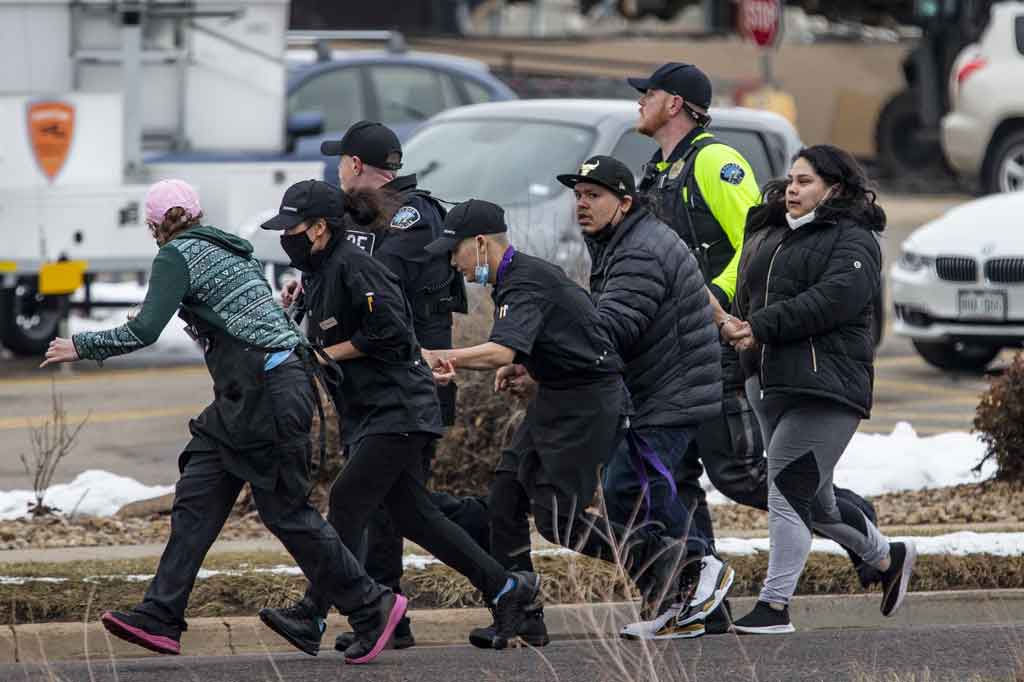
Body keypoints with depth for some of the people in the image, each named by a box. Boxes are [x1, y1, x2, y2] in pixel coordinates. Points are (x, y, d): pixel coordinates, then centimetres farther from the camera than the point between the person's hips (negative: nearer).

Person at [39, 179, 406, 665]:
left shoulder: (177, 255, -8)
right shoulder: (230, 250, 19)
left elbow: (144, 330, -15)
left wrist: (81, 347, -5)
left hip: (267, 392, -10)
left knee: (285, 511, -4)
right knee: (196, 500, 5)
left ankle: (372, 607, 3)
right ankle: (160, 619, 0)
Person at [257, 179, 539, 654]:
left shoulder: (353, 266, -15)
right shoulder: (316, 275, 15)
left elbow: (389, 331, -21)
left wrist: (327, 354, -14)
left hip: (398, 411, -10)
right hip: (369, 414, 10)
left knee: (347, 501, -15)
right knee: (413, 516, 7)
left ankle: (312, 618, -18)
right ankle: (506, 588, 15)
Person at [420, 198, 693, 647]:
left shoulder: (526, 286, -22)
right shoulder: (517, 277, 11)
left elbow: (502, 351, -39)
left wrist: (439, 357, -43)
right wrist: (523, 366, 9)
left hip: (588, 403, -10)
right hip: (554, 399, 10)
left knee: (558, 519, -11)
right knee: (505, 501, 4)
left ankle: (654, 558, 5)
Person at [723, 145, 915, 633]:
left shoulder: (853, 240, -4)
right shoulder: (771, 236, 20)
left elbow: (833, 299, -18)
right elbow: (748, 297, 18)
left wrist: (761, 326, -21)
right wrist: (737, 327, -6)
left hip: (826, 386, -8)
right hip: (769, 382, 8)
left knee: (788, 491, -14)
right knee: (814, 499, 16)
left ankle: (775, 606, -13)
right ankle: (888, 557, 37)